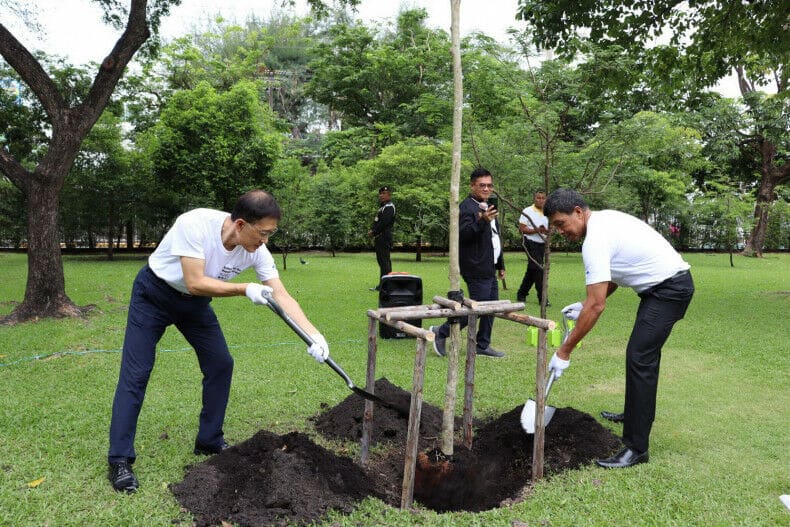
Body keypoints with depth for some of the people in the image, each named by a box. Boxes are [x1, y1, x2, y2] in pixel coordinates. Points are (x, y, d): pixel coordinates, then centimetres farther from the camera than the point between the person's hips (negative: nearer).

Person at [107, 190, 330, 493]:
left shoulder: (256, 250, -20)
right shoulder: (195, 224, -35)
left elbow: (282, 296, -20)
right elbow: (195, 282, -35)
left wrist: (314, 335, -30)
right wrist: (246, 290, -38)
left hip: (195, 302, 5)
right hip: (153, 294, -5)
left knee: (221, 364, 1)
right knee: (135, 373, -8)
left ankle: (209, 442, 17)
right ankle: (119, 461, 2)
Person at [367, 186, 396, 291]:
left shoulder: (389, 207, -11)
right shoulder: (383, 207, 22)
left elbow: (383, 223, -21)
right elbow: (376, 221, 20)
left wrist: (373, 232, -13)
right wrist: (371, 230, 2)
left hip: (384, 238, -11)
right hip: (380, 238, 11)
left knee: (384, 261, -10)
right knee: (381, 260, 13)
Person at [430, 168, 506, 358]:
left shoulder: (488, 207, 19)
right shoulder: (467, 207, -13)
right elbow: (463, 234, -27)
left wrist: (500, 265, 27)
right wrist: (481, 220, -41)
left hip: (489, 269, 10)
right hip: (476, 269, -10)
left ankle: (483, 346, 22)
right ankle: (442, 332, 5)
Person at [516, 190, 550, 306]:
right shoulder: (527, 211, -7)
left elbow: (550, 230, 16)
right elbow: (521, 228, -12)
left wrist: (546, 231, -8)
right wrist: (537, 230, -20)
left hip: (542, 244, 7)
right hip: (531, 243, -7)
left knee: (532, 271, 12)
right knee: (538, 270, -11)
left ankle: (521, 294, 24)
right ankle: (542, 298, -6)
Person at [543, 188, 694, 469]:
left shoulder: (595, 240, -24)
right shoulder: (605, 219, 7)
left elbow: (596, 306, -27)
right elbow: (612, 276, 17)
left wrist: (564, 351, -21)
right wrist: (584, 304, 7)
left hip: (669, 288, -11)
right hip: (669, 283, 11)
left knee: (639, 358, -14)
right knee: (643, 353, 22)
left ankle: (636, 448, -10)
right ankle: (635, 414, 39)